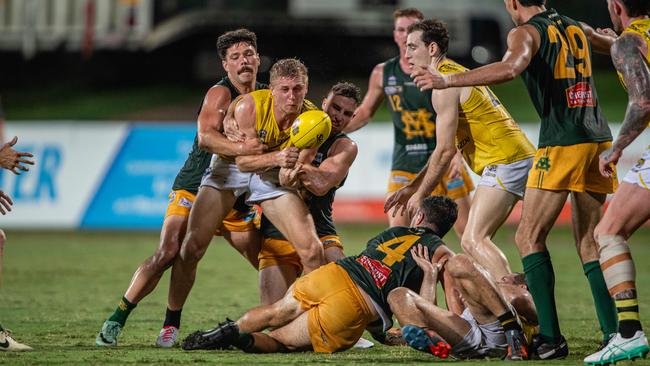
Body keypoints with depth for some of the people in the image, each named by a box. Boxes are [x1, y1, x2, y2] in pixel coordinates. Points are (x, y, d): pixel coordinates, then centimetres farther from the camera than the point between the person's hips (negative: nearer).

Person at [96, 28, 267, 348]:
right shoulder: (220, 94, -12)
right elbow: (205, 137, -30)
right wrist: (240, 148, -45)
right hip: (193, 189, -6)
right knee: (167, 253, -21)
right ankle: (116, 321, -15)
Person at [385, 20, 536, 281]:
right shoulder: (456, 73, 22)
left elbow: (445, 151, -13)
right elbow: (447, 148, 25)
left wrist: (420, 194, -3)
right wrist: (413, 187, 24)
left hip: (504, 161, -10)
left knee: (473, 241, -16)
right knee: (477, 240, 12)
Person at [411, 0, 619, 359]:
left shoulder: (527, 32, -2)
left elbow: (511, 67, -24)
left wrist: (448, 80, -25)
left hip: (562, 143, -7)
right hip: (599, 140, 7)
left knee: (529, 237, -3)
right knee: (588, 243, 12)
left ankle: (550, 338, -12)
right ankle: (613, 334, 3)